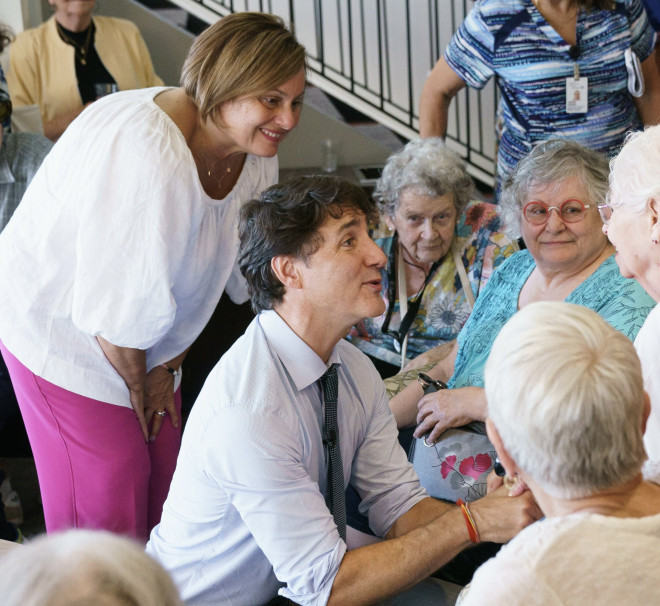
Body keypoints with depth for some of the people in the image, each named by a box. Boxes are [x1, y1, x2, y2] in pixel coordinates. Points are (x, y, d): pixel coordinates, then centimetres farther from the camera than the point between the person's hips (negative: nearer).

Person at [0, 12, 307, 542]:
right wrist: (138, 382, -11)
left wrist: (167, 365, 5)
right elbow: (116, 307, -28)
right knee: (106, 516, 1)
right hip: (63, 333, -7)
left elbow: (226, 272, 4)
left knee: (161, 491, 14)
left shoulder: (257, 152, -9)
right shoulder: (147, 156, -36)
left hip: (146, 343, 8)